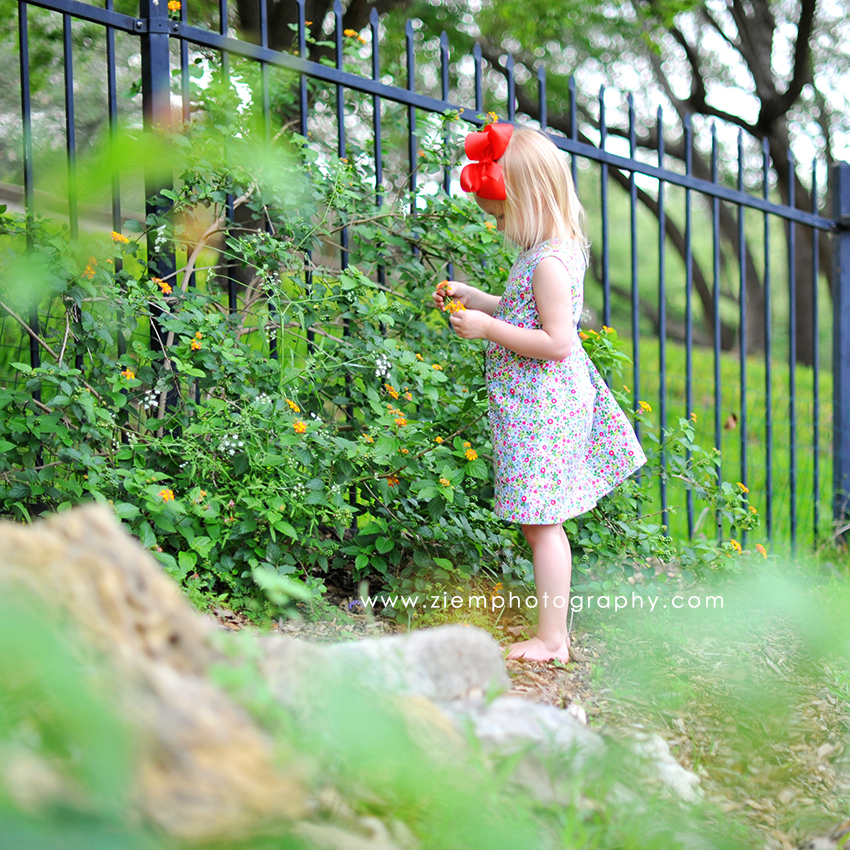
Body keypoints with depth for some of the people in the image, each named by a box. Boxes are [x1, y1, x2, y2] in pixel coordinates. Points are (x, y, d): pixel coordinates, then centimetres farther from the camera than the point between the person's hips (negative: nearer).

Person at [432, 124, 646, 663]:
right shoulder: (549, 253, 11)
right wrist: (472, 297, 16)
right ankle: (554, 632, 23)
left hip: (541, 409, -10)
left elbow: (557, 342, -24)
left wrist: (488, 328, -20)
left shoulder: (550, 262, -20)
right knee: (545, 524, 15)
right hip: (548, 402, 10)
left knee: (541, 524, -3)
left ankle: (551, 640, 4)